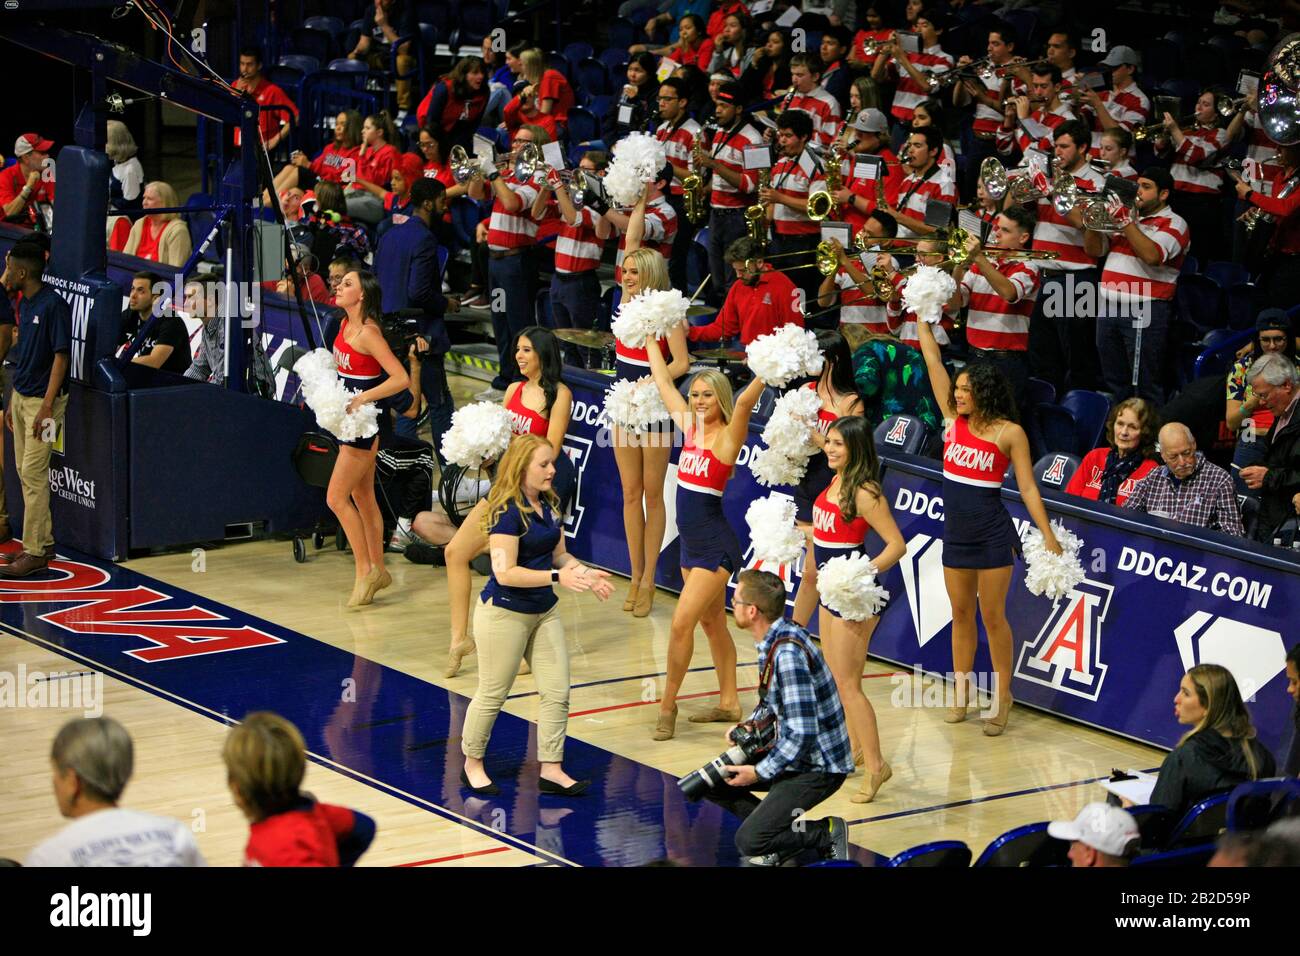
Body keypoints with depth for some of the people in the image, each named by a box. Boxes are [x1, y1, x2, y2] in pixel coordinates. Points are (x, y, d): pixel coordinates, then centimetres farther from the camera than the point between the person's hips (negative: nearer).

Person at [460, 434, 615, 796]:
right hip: (505, 613, -8)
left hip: (544, 612, 8)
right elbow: (505, 572, -24)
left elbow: (559, 554, 15)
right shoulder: (507, 512, -21)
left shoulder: (549, 506, 5)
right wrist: (558, 577, -27)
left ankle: (551, 770, 11)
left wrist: (585, 573, -4)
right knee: (493, 694, 5)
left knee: (557, 691, 4)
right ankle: (472, 765, 24)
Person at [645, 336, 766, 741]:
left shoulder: (727, 436, -13)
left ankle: (667, 705, 0)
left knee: (682, 622, -10)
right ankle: (728, 702, 25)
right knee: (712, 622, 15)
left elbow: (744, 401, -31)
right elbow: (664, 381, 15)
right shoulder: (689, 425, 6)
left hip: (715, 547, -8)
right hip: (692, 544, 8)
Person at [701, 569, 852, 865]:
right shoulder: (774, 639, 2)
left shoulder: (788, 654, -27)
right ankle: (786, 828, 11)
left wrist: (760, 773, -17)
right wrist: (748, 726, 2)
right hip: (794, 753, 10)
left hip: (819, 765, -10)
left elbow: (803, 733, -27)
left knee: (749, 842, -15)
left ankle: (828, 833, 1)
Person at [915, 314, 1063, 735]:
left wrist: (1049, 537, -14)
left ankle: (1002, 699, 9)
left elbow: (1028, 487, -10)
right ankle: (962, 691, 22)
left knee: (992, 616, 0)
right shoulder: (954, 419, 3)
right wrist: (922, 317, 7)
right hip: (956, 531, 5)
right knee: (961, 613, 12)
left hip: (992, 534, -5)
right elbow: (933, 361, 6)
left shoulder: (1009, 432, -11)